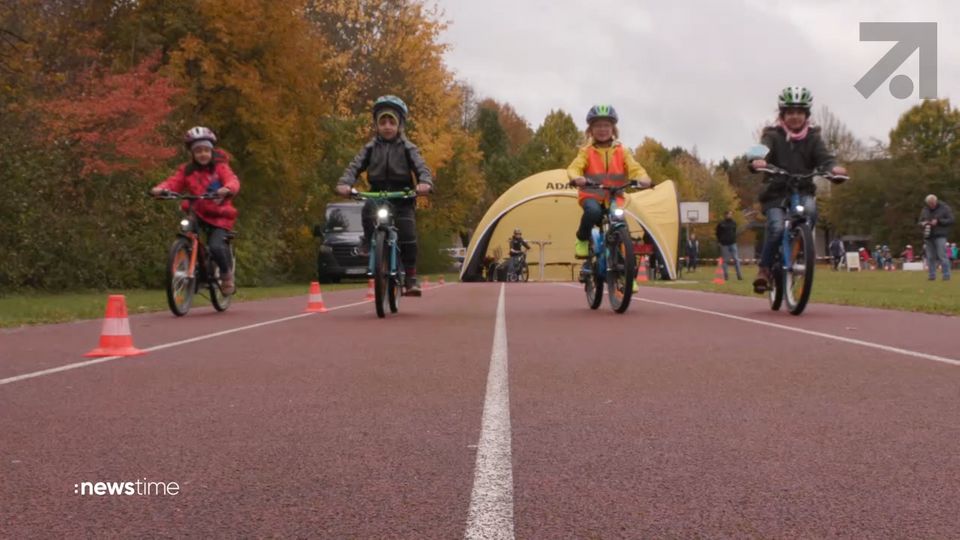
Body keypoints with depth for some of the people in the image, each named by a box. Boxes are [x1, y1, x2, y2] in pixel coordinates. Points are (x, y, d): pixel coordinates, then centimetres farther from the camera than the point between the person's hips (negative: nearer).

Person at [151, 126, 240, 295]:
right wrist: (160, 189, -33)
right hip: (197, 214, 3)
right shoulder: (187, 170, 3)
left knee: (215, 246, -22)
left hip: (219, 216, -3)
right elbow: (174, 182, -11)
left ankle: (227, 274, 7)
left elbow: (232, 180, -21)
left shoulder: (220, 167, -4)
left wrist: (227, 189, -45)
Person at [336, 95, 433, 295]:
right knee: (368, 210, -33)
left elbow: (421, 167, -10)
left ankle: (411, 277, -4)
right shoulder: (370, 148, 5)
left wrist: (425, 182, -34)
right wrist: (344, 183, -25)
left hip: (403, 198, -1)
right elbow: (355, 166, -4)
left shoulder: (407, 148, 1)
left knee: (407, 235, -14)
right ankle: (369, 241, -7)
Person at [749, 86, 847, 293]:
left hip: (803, 191, 2)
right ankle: (764, 269, -6)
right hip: (776, 193, -1)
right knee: (777, 227, -24)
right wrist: (757, 161, -43)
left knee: (810, 209, -31)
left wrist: (834, 167, -31)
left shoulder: (812, 137, 8)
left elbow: (824, 156, -7)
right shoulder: (773, 135, 1)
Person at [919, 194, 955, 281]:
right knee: (930, 257, 5)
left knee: (942, 256, -10)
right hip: (928, 236, 5)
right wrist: (923, 223, -2)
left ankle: (946, 276, -6)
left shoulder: (944, 208, 0)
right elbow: (920, 221, 22)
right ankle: (932, 275, 11)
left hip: (940, 236, -5)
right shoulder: (925, 210, 14)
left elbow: (951, 220, -4)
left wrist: (938, 221, -14)